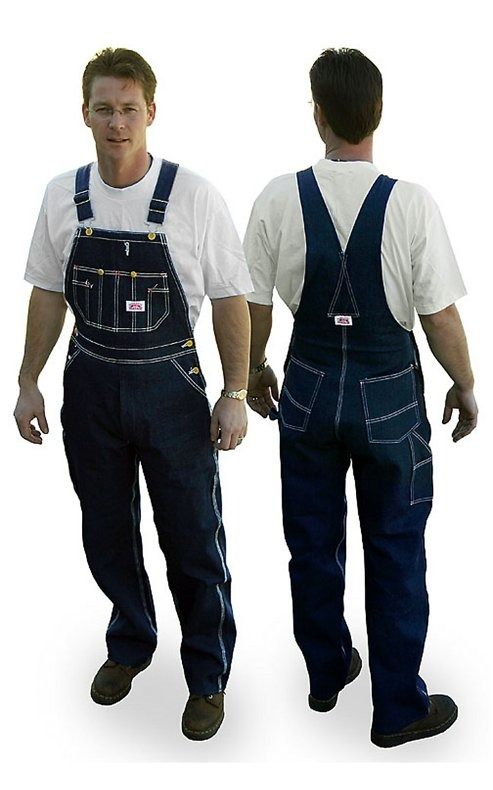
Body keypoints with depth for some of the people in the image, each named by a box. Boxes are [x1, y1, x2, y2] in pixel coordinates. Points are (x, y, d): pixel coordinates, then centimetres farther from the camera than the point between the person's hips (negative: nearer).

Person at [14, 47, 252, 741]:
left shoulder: (194, 197, -12)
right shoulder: (62, 197, -2)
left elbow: (229, 299, -7)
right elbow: (48, 294, 7)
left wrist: (235, 394, -8)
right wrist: (30, 383, 7)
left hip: (171, 384, -3)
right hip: (90, 383, 3)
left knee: (193, 541, 7)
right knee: (106, 533, 18)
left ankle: (207, 675, 28)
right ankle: (131, 644, 43)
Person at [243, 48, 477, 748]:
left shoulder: (279, 198, -11)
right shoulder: (411, 203, -17)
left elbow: (254, 304, -2)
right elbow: (441, 317, -12)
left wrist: (255, 371, 17)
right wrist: (465, 385, 6)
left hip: (309, 386, 2)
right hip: (389, 394, -2)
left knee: (313, 540, 19)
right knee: (395, 551, 11)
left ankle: (327, 673, 38)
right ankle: (398, 708, 23)